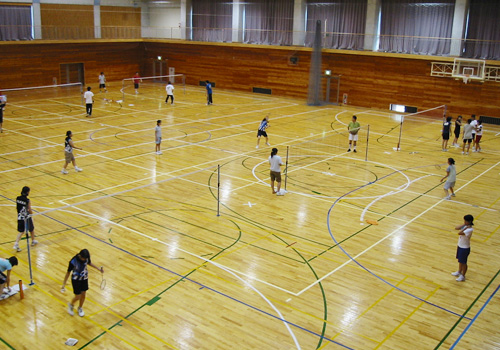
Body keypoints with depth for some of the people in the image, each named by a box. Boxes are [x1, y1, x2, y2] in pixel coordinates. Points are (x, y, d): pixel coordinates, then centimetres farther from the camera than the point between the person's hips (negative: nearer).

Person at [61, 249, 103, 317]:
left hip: (84, 278, 4)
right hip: (76, 280, -4)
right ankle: (71, 305, 35)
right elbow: (68, 272, -17)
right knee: (78, 297, 0)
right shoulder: (73, 262, -31)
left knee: (83, 295, 15)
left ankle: (80, 308, 42)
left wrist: (99, 269, 5)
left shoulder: (87, 258, -18)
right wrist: (64, 284, -13)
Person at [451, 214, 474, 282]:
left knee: (463, 262, 8)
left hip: (465, 248, -8)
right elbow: (456, 228, -6)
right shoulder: (465, 226, -2)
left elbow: (459, 233, -36)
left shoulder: (470, 229, -28)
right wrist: (463, 225, -14)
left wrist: (466, 228, -29)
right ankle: (459, 272, 44)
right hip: (460, 246, 8)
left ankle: (463, 276, 24)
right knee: (460, 260, 25)